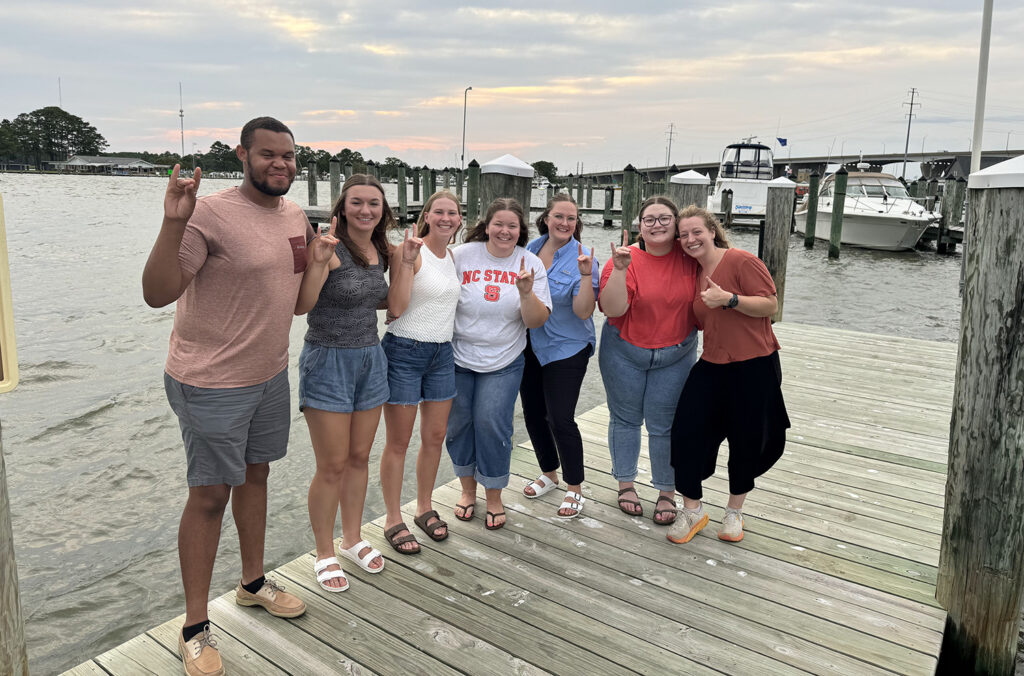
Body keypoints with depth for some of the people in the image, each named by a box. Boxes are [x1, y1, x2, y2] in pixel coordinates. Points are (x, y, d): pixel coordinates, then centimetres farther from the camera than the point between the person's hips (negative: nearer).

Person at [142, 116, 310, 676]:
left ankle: (253, 582, 40)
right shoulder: (211, 214, -20)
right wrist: (173, 223, -36)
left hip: (271, 374, 7)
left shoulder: (296, 216, 5)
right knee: (210, 494, 2)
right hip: (212, 383, -7)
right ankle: (195, 629, 19)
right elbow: (157, 294, -25)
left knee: (255, 475, 20)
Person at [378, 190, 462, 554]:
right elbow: (395, 308, -19)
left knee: (435, 436, 14)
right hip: (405, 350, -7)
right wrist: (406, 262, -25)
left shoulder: (452, 256, 10)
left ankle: (425, 508, 31)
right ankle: (393, 520, 17)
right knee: (398, 442, 3)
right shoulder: (410, 252, -12)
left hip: (442, 353, 7)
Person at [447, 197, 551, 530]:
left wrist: (526, 293, -24)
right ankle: (468, 488, 32)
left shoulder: (530, 263, -3)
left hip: (503, 363, -1)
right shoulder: (461, 255, -5)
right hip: (458, 358, 1)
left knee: (492, 424, -6)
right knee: (458, 423, 8)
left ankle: (494, 496, 18)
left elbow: (536, 321, -7)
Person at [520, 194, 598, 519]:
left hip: (566, 349, -6)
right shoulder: (532, 248, 3)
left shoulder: (581, 258, -13)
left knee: (560, 419, -7)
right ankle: (549, 473, 36)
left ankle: (574, 489, 13)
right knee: (533, 413, 14)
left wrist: (586, 275, -32)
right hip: (530, 345, 6)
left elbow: (583, 312, -22)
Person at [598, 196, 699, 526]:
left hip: (675, 356, 1)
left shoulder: (689, 256, -6)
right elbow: (612, 309, -21)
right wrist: (620, 270, -32)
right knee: (625, 418, 12)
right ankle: (625, 483, 30)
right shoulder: (626, 258, -13)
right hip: (624, 353, 0)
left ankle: (667, 493, 22)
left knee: (664, 424, 6)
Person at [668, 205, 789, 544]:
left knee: (746, 441, 8)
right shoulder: (693, 274, 11)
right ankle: (692, 510, 13)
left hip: (754, 367, -5)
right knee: (687, 429, -5)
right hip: (712, 366, 6)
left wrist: (728, 298, -27)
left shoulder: (741, 261, -11)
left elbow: (771, 305, -16)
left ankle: (734, 512, 31)